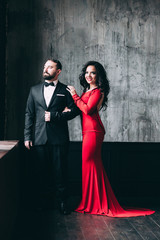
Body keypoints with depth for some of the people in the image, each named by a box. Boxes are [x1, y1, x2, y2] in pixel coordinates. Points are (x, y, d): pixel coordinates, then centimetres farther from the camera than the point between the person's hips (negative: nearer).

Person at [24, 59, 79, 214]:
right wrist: (27, 136, 4)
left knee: (60, 171, -1)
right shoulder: (35, 90, 16)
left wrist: (54, 116, -9)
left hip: (59, 137, -2)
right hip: (39, 137, 3)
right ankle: (40, 202, 16)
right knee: (40, 171, 5)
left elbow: (74, 110, 0)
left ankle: (62, 203, 9)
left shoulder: (65, 90, 7)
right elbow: (29, 114, 12)